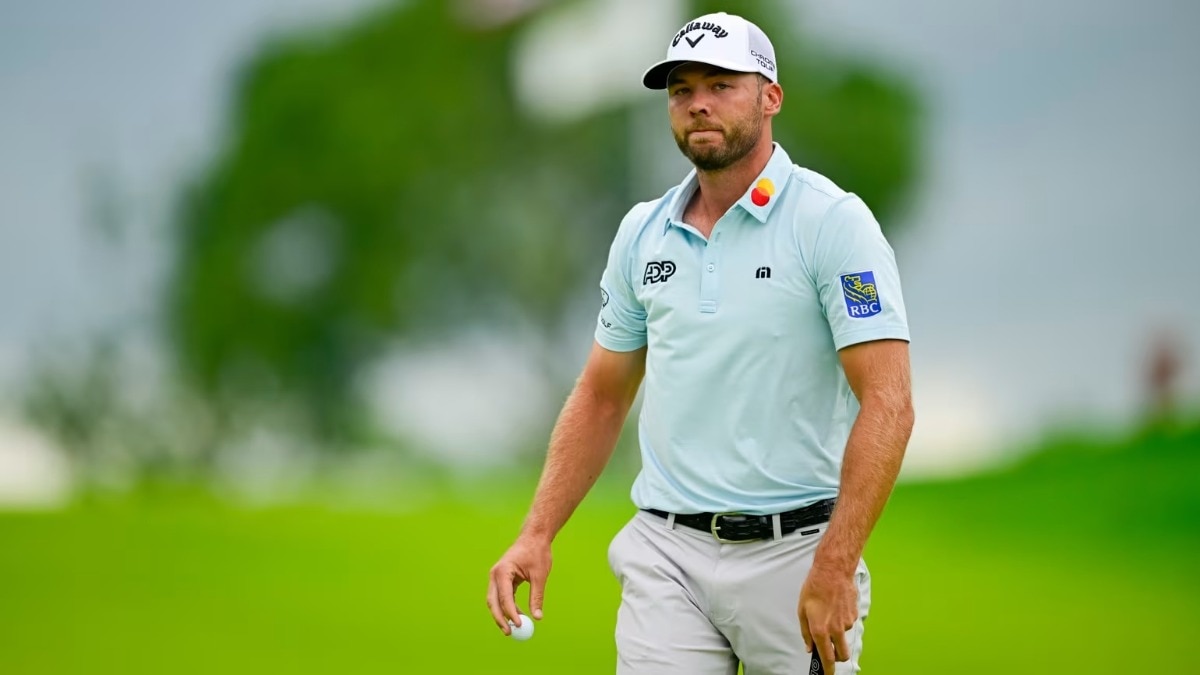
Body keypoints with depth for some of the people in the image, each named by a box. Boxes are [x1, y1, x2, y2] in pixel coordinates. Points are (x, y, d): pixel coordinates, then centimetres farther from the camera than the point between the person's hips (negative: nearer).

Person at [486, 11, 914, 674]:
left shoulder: (833, 221, -8)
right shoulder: (642, 233, 10)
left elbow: (886, 404, -14)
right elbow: (601, 396, 18)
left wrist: (835, 568, -22)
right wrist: (537, 533, 6)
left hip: (792, 551, -4)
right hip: (667, 556, 4)